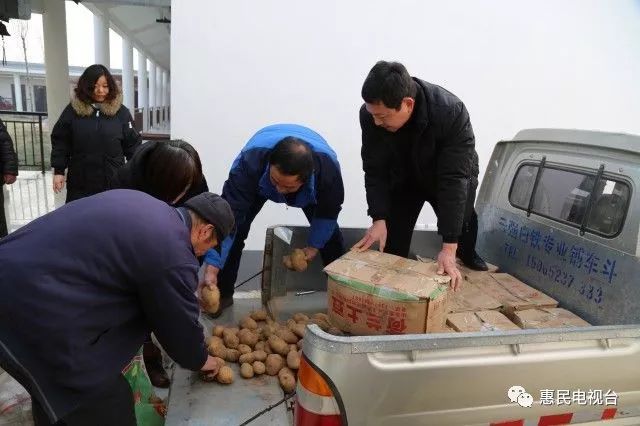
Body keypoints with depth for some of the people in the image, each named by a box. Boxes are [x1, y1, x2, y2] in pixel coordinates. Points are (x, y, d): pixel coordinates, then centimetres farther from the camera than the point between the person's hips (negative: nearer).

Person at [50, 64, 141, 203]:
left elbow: (132, 144, 1)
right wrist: (59, 171, 2)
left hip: (113, 183, -1)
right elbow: (60, 142, 5)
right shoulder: (73, 110, 1)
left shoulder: (121, 112, 0)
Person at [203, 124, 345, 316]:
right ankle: (223, 294, 0)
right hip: (257, 180, 0)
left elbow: (328, 211, -21)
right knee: (235, 227, -18)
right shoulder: (251, 159, -47)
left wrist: (314, 245, -15)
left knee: (329, 234, -7)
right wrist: (212, 269, -48)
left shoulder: (328, 166, -42)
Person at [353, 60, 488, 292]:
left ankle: (467, 254, 44)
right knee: (393, 242, -5)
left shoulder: (452, 113, -40)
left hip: (450, 176, -1)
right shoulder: (370, 115, -31)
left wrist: (449, 246, -43)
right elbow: (375, 171, -22)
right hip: (403, 178, 2)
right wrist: (379, 219, -33)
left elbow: (454, 179, -41)